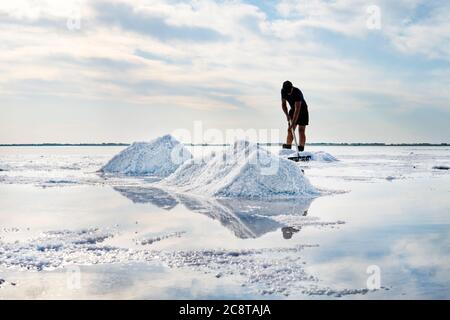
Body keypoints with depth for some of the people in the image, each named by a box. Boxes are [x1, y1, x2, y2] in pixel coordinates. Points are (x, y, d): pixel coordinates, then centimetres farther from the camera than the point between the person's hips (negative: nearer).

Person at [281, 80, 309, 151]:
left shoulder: (297, 92, -33)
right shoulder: (283, 91, -14)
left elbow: (297, 109, -36)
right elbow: (283, 104, -1)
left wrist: (293, 123, -39)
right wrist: (287, 115, -16)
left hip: (302, 111, -5)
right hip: (293, 110, 5)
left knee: (301, 131, -9)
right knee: (290, 130, -6)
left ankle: (301, 149, -10)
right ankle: (288, 147, -11)